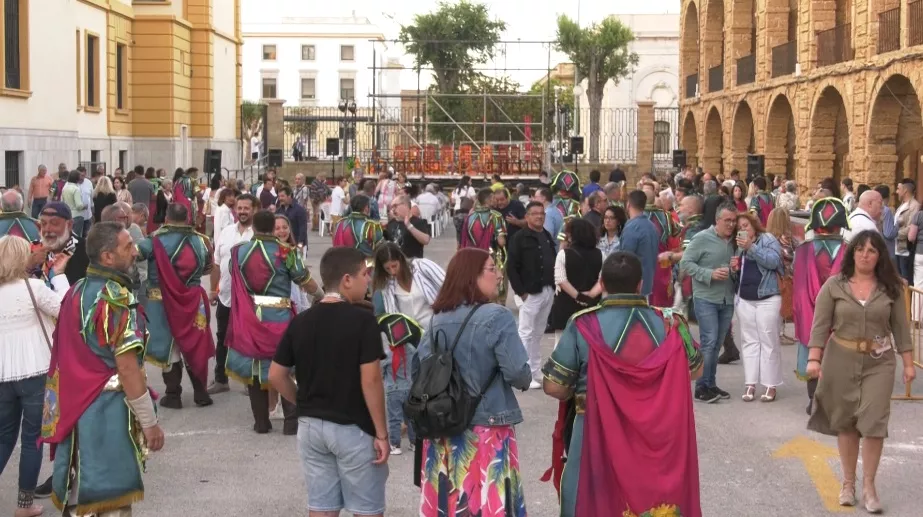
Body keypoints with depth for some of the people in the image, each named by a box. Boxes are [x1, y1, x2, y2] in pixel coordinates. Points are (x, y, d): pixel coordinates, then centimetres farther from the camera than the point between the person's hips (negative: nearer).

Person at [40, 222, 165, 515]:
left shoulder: (76, 292, 10)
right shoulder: (115, 297, -16)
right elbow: (127, 366, -20)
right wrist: (150, 422, -16)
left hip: (73, 408, 8)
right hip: (106, 412, -8)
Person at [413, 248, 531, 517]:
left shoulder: (438, 319, 4)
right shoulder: (497, 317, -13)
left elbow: (418, 369, 6)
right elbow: (518, 373, -17)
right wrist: (525, 379, 4)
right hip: (486, 428, -5)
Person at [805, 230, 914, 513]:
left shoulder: (891, 288, 0)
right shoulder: (834, 285, -3)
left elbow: (900, 327, 5)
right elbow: (820, 325, -5)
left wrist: (908, 363, 3)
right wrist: (814, 359, -14)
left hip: (879, 363, 0)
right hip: (841, 360, 0)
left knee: (874, 421, -7)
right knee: (845, 422, 9)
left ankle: (869, 485, 7)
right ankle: (848, 483, 23)